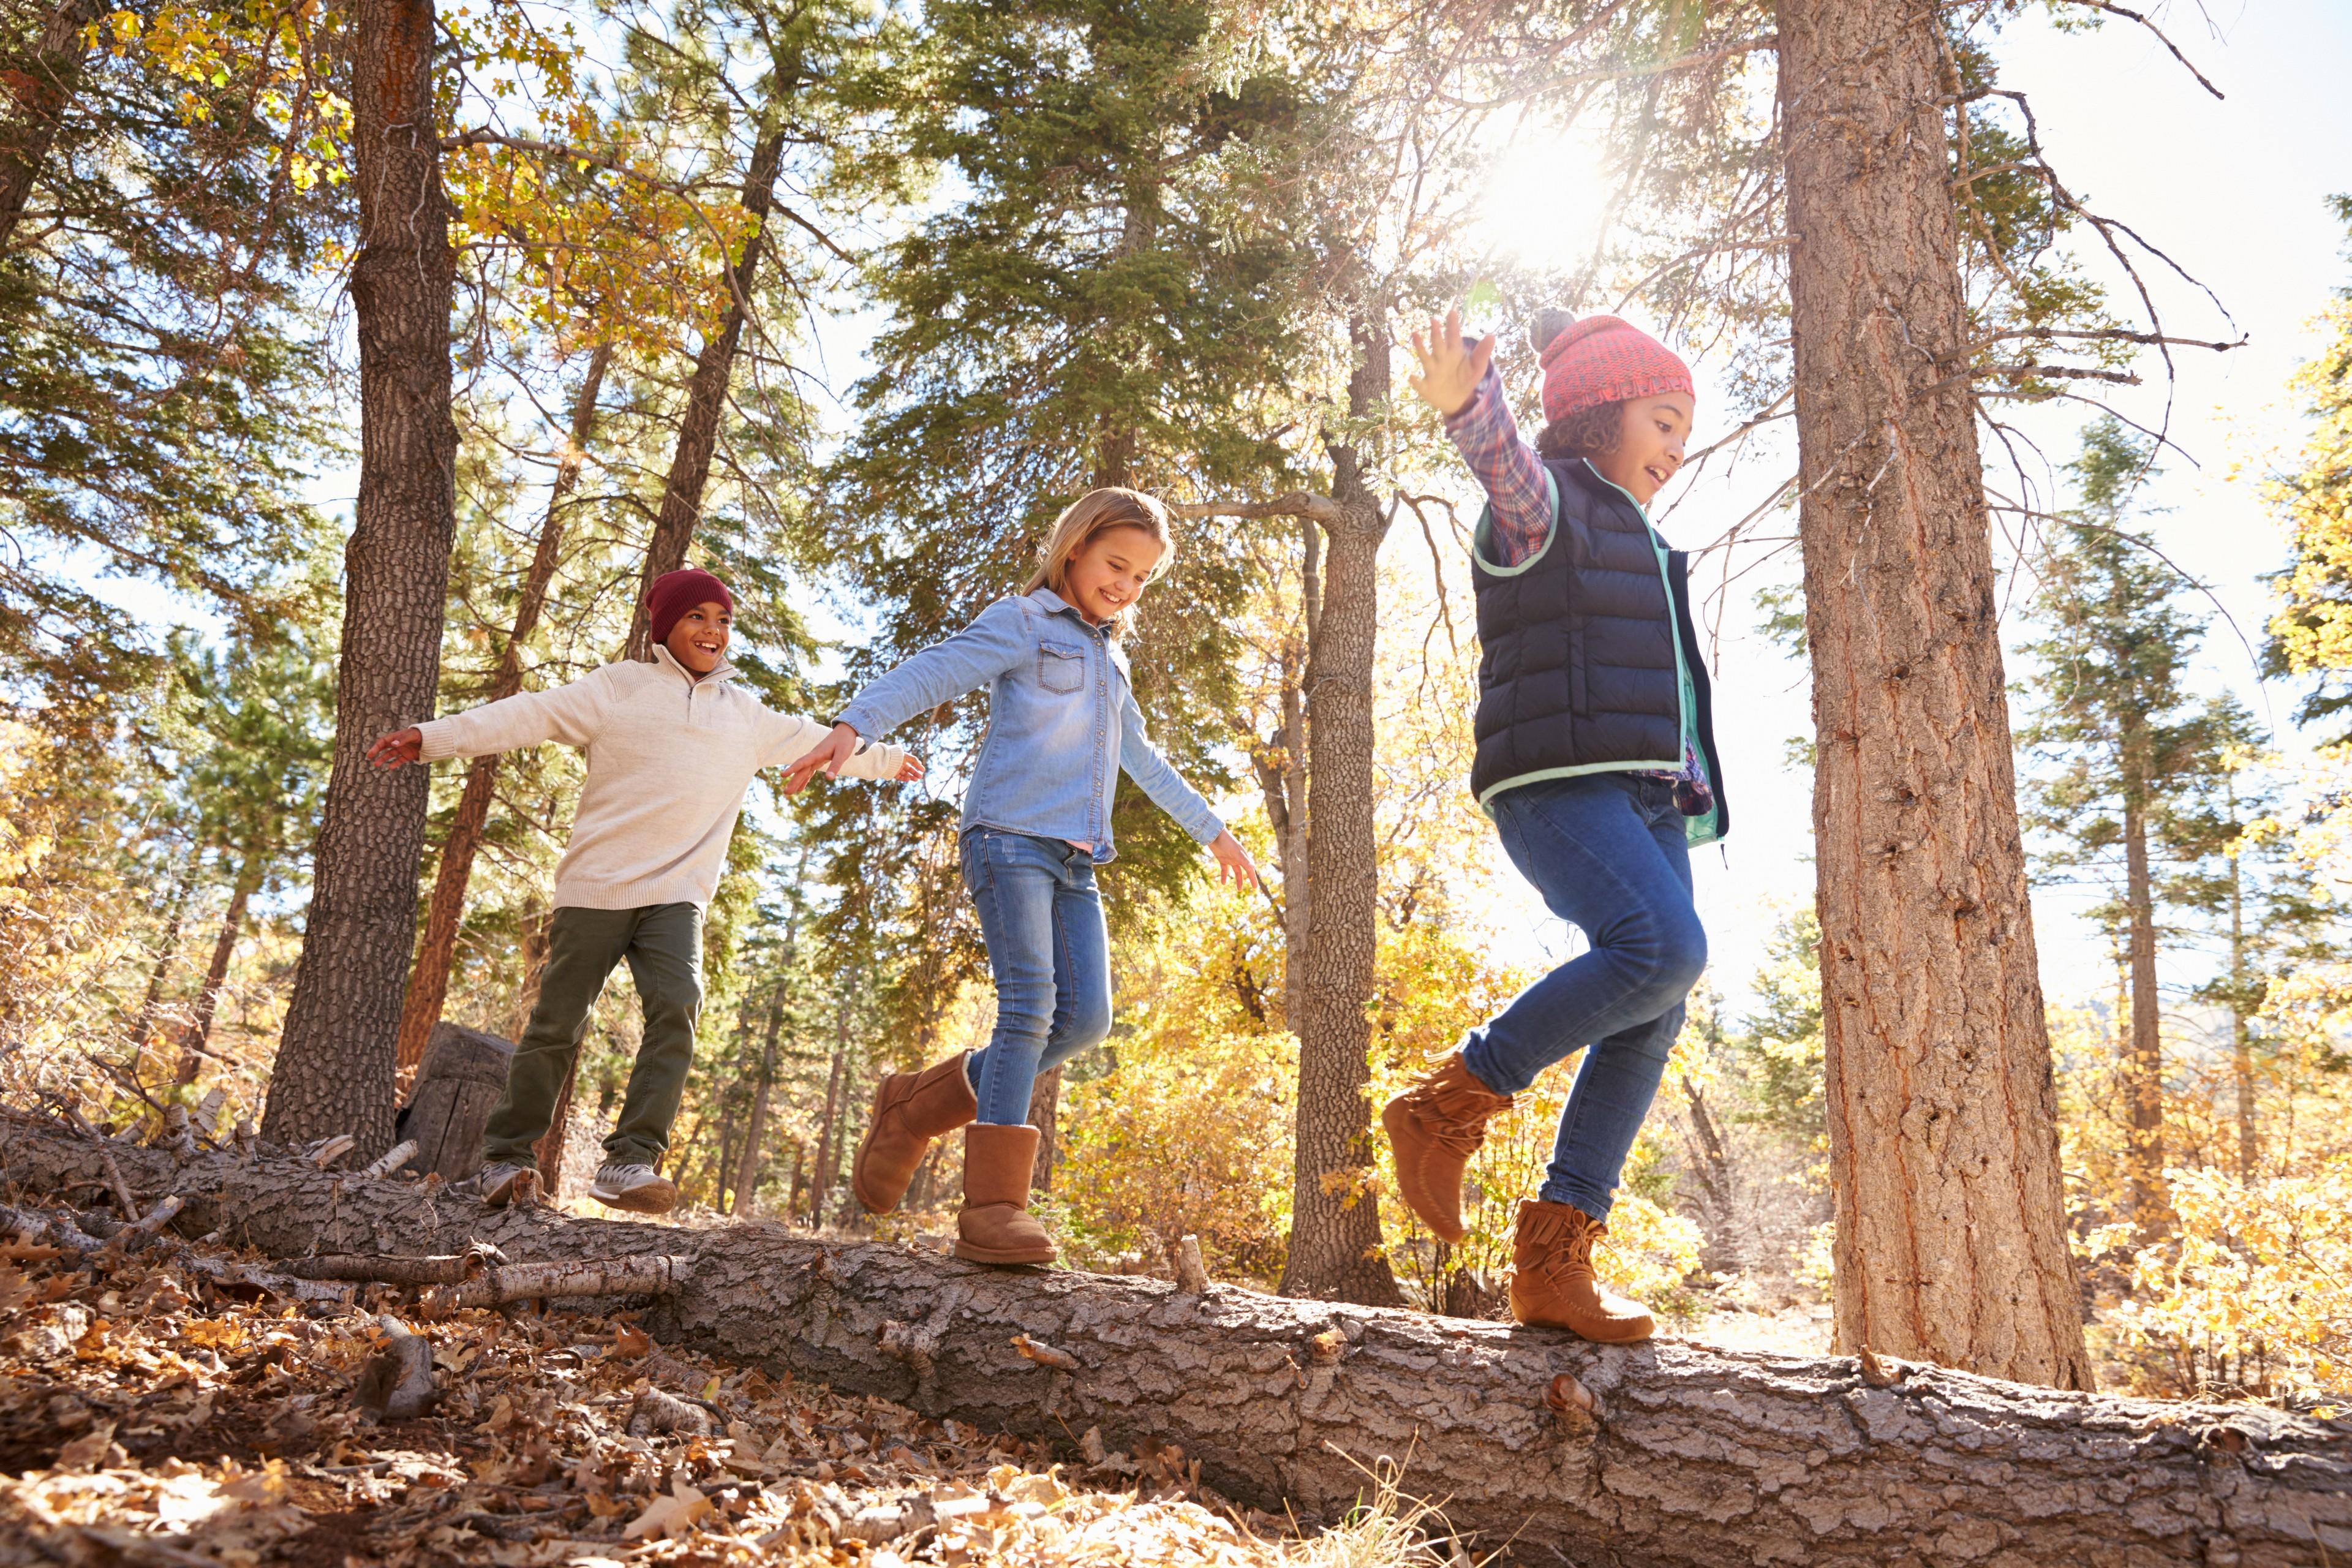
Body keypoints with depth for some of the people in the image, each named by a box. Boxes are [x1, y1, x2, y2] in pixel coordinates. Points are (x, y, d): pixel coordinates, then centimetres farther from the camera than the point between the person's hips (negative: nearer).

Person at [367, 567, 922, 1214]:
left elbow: (816, 740, 30)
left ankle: (631, 1162, -20)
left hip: (677, 895, 2)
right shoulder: (619, 687, 5)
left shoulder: (747, 714, 17)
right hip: (595, 887, -2)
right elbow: (531, 716, -3)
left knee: (677, 1008, -20)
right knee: (557, 1023, 2)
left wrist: (886, 760, 40)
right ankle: (506, 1159, 18)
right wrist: (436, 737, -13)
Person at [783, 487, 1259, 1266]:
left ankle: (915, 1105, 9)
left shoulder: (1110, 660, 26)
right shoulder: (1022, 623, 4)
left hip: (1074, 859, 7)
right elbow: (931, 672, -12)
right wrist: (852, 726, -30)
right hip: (1010, 835, -7)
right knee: (1029, 1003, -18)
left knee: (1084, 1017, -5)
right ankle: (993, 1203, -16)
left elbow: (1144, 760, 38)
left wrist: (1212, 830, 44)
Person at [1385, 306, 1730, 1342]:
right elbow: (1505, 459, -23)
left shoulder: (1636, 543, 30)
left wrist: (1690, 794, 31)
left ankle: (1552, 1257, 0)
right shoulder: (1542, 501, 2)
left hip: (1645, 796, 9)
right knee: (1663, 948, -29)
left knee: (1652, 1019, -3)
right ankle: (1449, 1105, -15)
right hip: (1557, 782, -9)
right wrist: (1466, 401, -44)